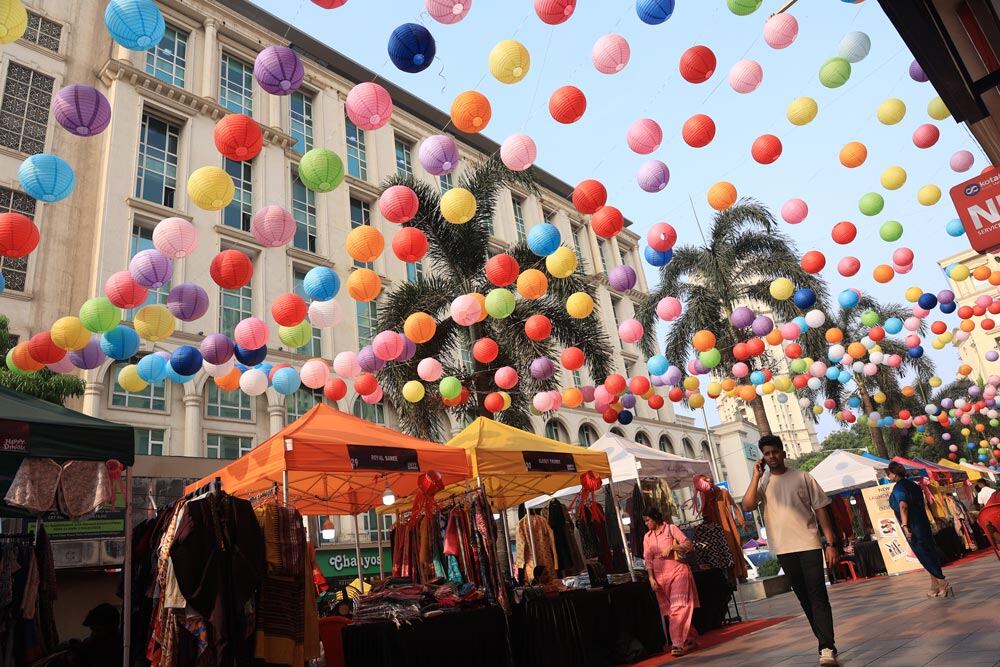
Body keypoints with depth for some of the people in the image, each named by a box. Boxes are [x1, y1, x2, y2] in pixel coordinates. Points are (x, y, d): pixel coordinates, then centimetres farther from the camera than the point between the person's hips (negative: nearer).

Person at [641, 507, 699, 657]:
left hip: (677, 572, -5)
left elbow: (689, 544, -4)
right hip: (660, 576, 5)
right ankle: (690, 639, 21)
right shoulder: (647, 537, 10)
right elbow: (647, 559, 7)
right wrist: (651, 578, -4)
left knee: (678, 608, -12)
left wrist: (672, 547, -17)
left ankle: (678, 644, -10)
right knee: (669, 611, 6)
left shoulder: (671, 528, -1)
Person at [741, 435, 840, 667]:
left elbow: (820, 509, 2)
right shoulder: (762, 483, 4)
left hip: (809, 545, -2)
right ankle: (826, 642, 23)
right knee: (804, 598, 11)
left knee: (817, 595, -7)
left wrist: (830, 543, -4)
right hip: (784, 549, 2)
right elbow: (747, 506, -12)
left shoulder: (802, 477, 1)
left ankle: (827, 648, -6)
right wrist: (756, 476, -10)